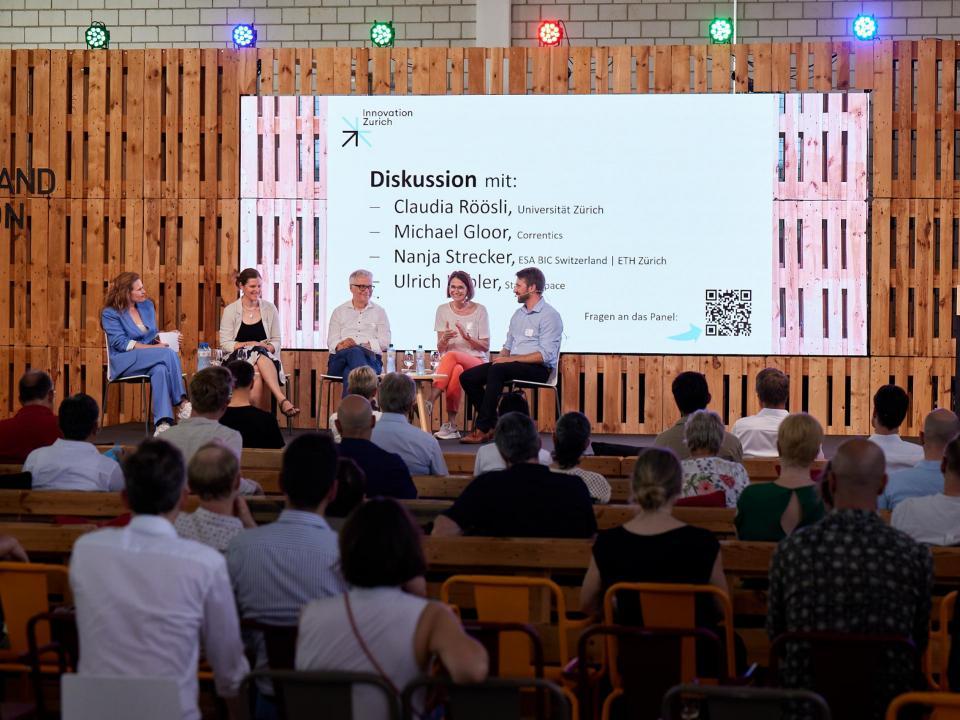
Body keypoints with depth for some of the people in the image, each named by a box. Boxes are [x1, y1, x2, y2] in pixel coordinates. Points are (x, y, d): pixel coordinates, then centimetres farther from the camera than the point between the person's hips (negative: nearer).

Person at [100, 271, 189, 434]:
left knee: (160, 370, -37)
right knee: (169, 354, -31)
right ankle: (182, 403, -28)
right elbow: (122, 343, -11)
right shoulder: (110, 313, -2)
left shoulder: (147, 306, 15)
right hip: (124, 362, -4)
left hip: (150, 360, 4)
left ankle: (162, 424, -48)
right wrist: (153, 348, -18)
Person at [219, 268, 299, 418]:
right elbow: (225, 344, 1)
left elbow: (276, 341, 11)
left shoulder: (269, 308, 10)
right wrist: (249, 344, -14)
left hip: (266, 358, 1)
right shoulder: (230, 311, 5)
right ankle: (282, 400, -47)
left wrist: (268, 348, -13)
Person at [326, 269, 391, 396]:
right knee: (354, 352, -40)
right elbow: (331, 341, 9)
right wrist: (341, 346, -18)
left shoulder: (379, 312, 17)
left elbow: (384, 342, 5)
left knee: (350, 373, -39)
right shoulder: (339, 312, 20)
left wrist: (359, 344, -12)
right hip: (340, 359, 0)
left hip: (370, 359, 0)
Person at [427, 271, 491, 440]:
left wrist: (468, 338, -17)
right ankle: (451, 425, -42)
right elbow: (440, 348, 7)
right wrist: (444, 339, -18)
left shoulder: (479, 310, 3)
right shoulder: (443, 310, 9)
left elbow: (485, 346, 2)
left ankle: (431, 401, -43)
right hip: (449, 363, 2)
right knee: (456, 371, -38)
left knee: (451, 356, -36)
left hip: (476, 361, -2)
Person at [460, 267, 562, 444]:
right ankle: (492, 424, -6)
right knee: (467, 377, -9)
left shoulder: (549, 315, -7)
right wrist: (502, 357, 1)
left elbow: (545, 355, -16)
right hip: (513, 364, 9)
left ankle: (482, 430, -33)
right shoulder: (518, 314, 20)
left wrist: (511, 359, -18)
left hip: (538, 369, -8)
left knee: (496, 371, -35)